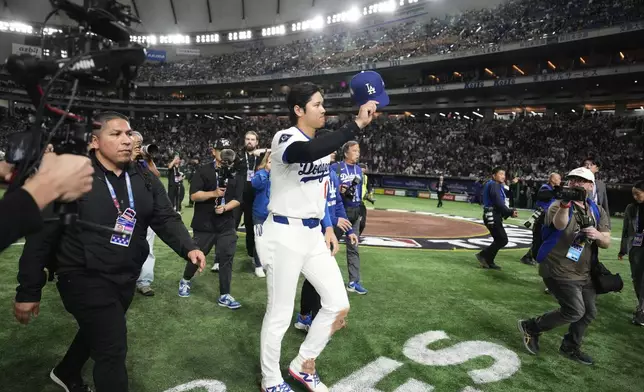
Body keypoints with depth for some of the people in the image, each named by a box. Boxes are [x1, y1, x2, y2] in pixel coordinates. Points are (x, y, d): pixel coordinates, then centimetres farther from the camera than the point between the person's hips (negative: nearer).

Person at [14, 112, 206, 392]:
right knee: (113, 348, -3)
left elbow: (166, 219, -4)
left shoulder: (145, 180, 0)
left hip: (127, 277, 7)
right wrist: (28, 290, -12)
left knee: (97, 332, 28)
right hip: (85, 278, -6)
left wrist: (188, 248, -23)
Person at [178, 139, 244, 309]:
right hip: (204, 224, -2)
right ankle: (185, 281, 41)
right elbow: (194, 195, -12)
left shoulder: (235, 173, 4)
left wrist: (225, 207, -16)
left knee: (226, 258, 0)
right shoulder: (203, 171, -5)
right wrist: (214, 193, -24)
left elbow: (237, 199, 1)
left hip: (227, 225, 2)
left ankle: (224, 296, 9)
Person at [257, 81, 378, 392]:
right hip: (284, 236, -8)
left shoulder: (320, 144, 11)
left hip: (313, 235, 8)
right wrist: (356, 124, -37)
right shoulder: (284, 139, -15)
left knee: (338, 305, 9)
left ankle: (303, 365, 30)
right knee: (280, 314, 4)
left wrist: (328, 227, 12)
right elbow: (310, 153, -41)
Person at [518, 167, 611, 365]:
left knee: (589, 312, 13)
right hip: (559, 271, -7)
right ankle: (531, 327, 9)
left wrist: (598, 236, -23)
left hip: (585, 273, 7)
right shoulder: (559, 205, -13)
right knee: (575, 312, -12)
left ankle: (570, 348, 36)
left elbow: (606, 243, 1)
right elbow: (559, 224, -37)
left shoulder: (598, 212, 6)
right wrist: (565, 204, -59)